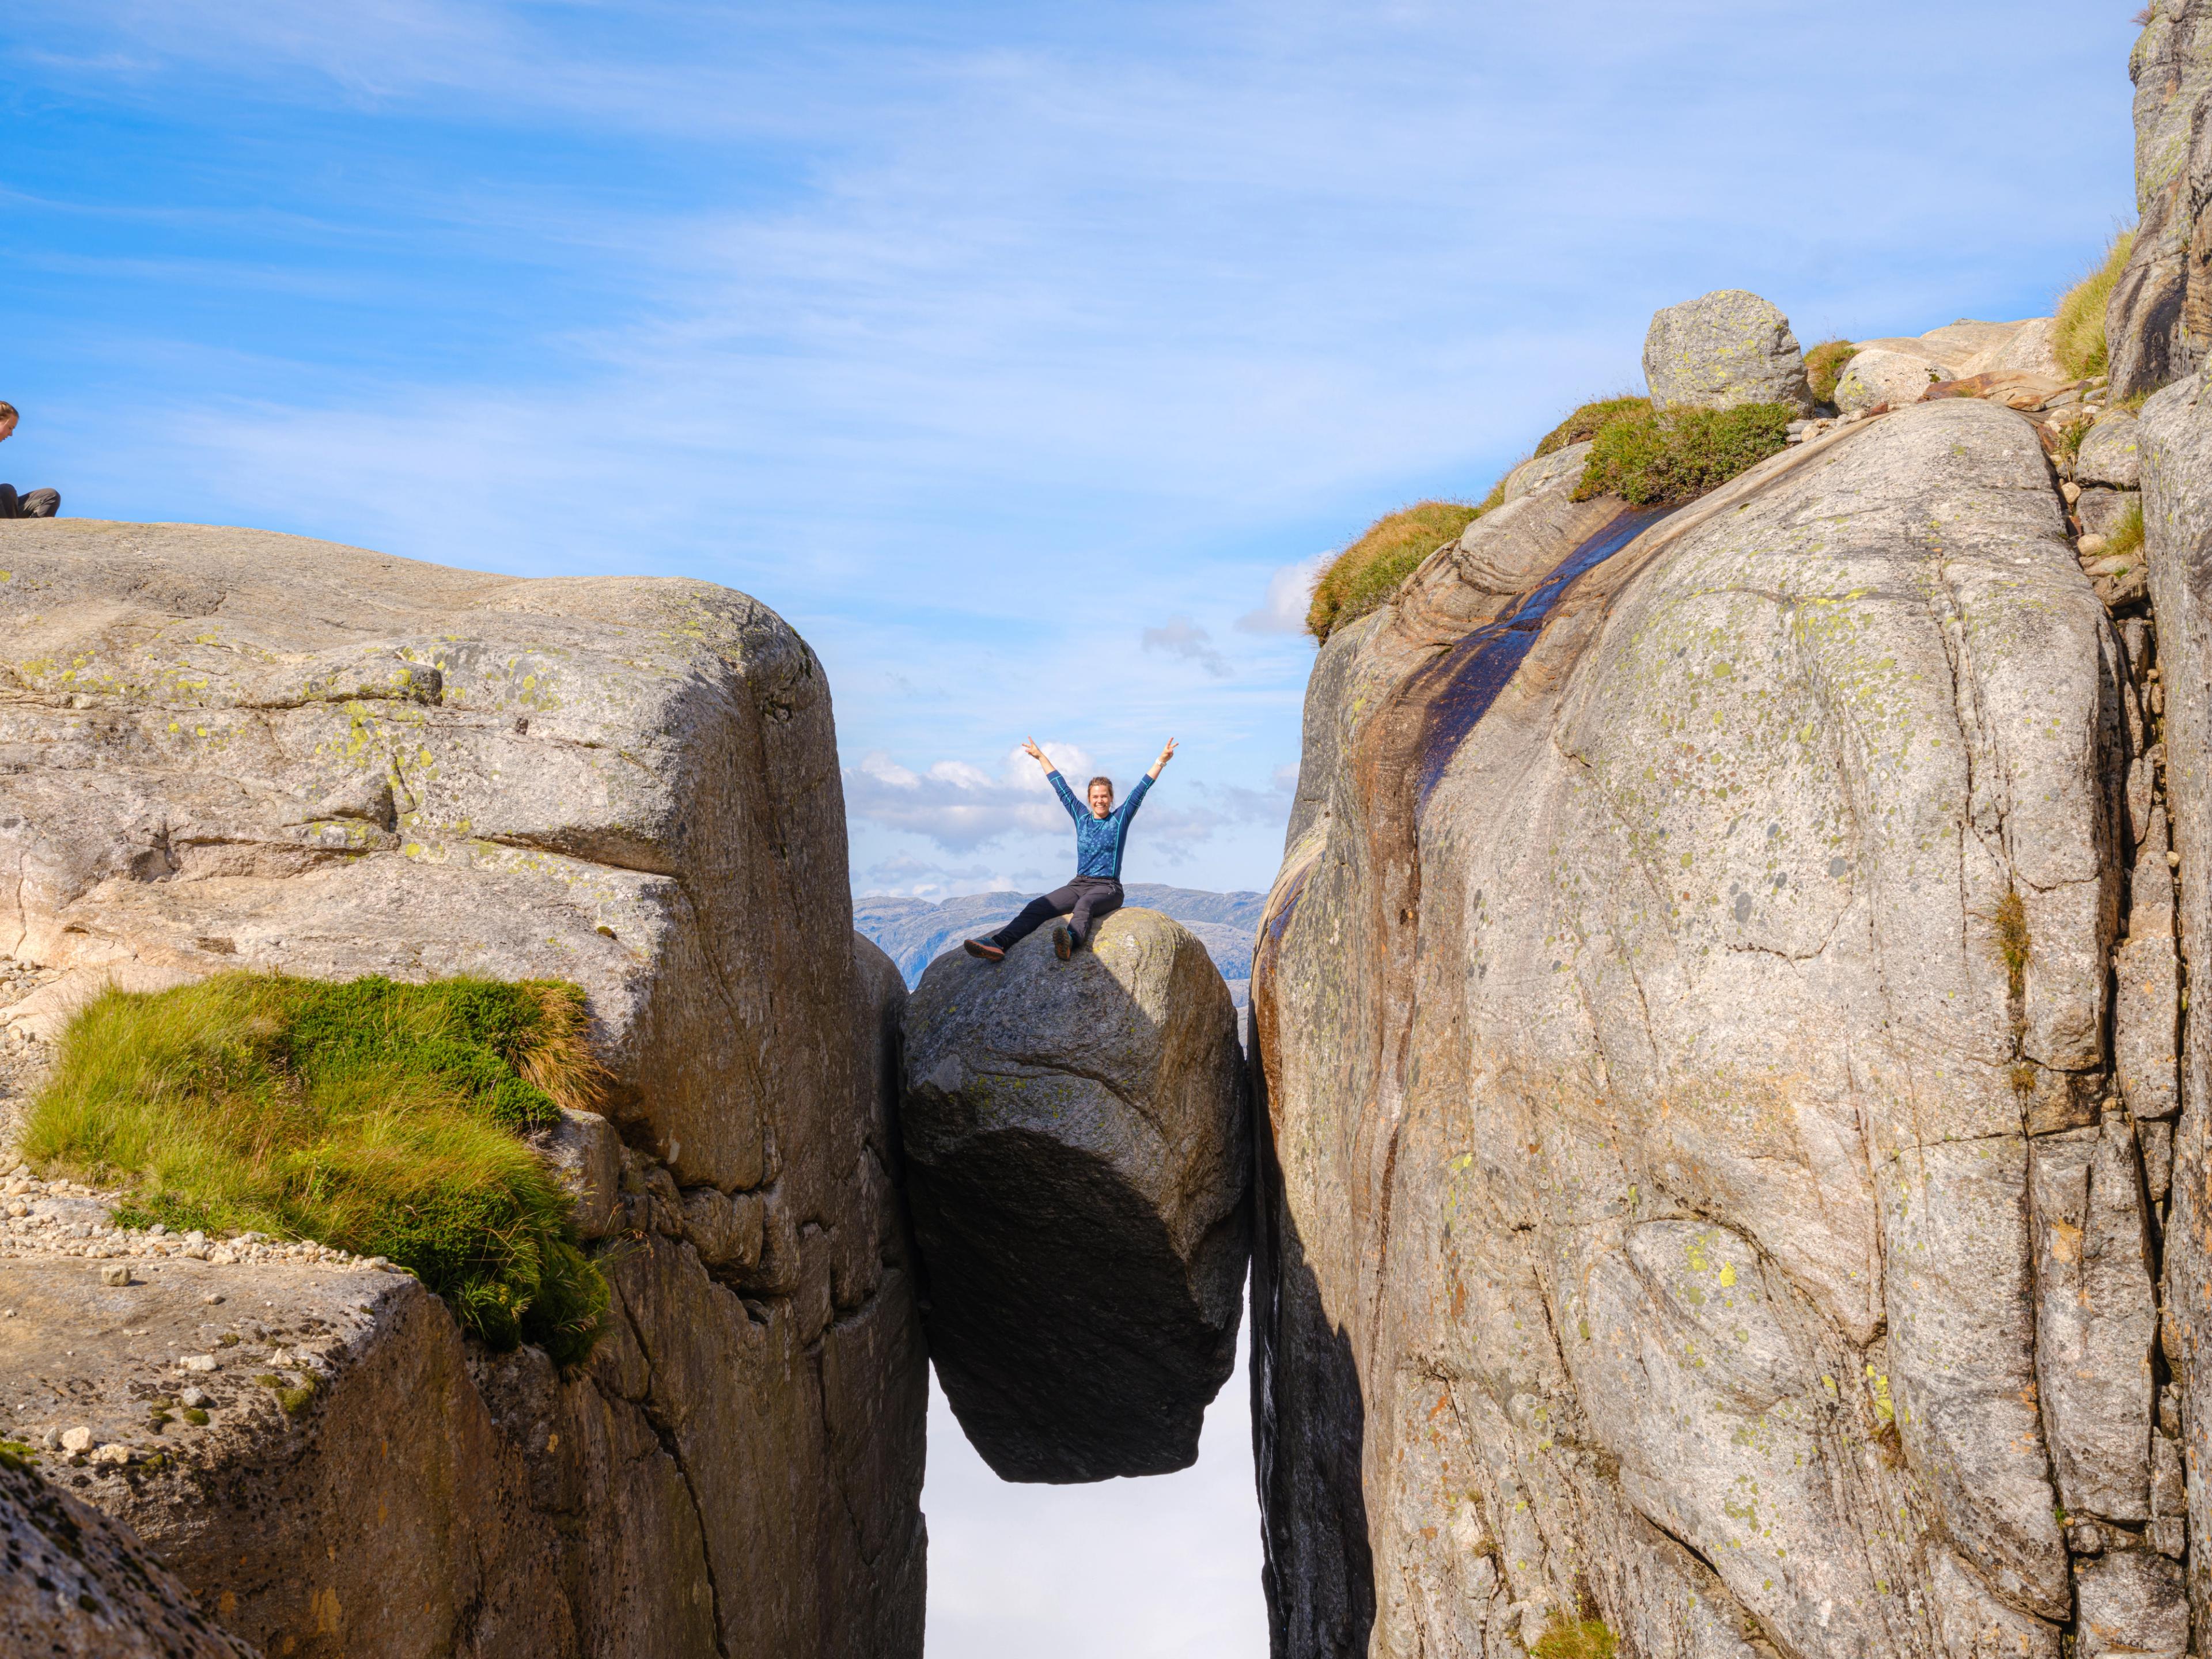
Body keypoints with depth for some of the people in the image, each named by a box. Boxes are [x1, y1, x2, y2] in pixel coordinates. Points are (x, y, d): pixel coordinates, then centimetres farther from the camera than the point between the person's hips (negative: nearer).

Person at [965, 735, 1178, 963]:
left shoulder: (1120, 819, 6)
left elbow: (1141, 789, -1)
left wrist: (1161, 761, -7)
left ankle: (1070, 940, -74)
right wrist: (1041, 757, 30)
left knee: (1085, 905, -41)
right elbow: (1062, 788, 23)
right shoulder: (1081, 818, 16)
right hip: (1079, 884, 4)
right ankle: (998, 944, -43)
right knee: (1036, 907, -21)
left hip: (1108, 888, -4)